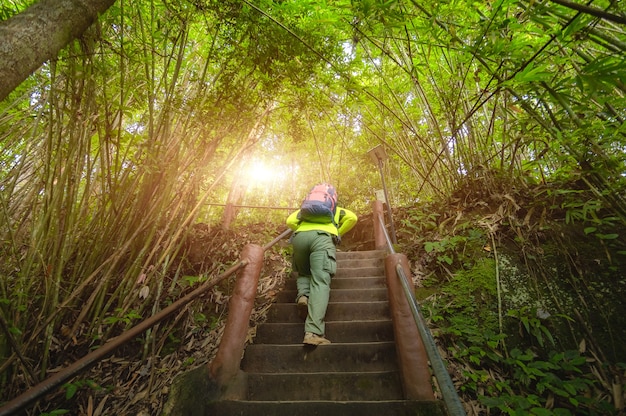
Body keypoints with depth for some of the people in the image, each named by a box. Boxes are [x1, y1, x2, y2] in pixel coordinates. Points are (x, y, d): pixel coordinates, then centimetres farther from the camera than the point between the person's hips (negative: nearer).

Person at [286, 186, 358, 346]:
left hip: (299, 237, 3)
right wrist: (337, 233, 24)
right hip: (322, 237, -2)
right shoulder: (336, 209, 36)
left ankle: (303, 295, -7)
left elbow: (290, 221, 21)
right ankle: (314, 332, -31)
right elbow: (352, 218, 18)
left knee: (304, 274, 25)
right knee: (320, 282, -14)